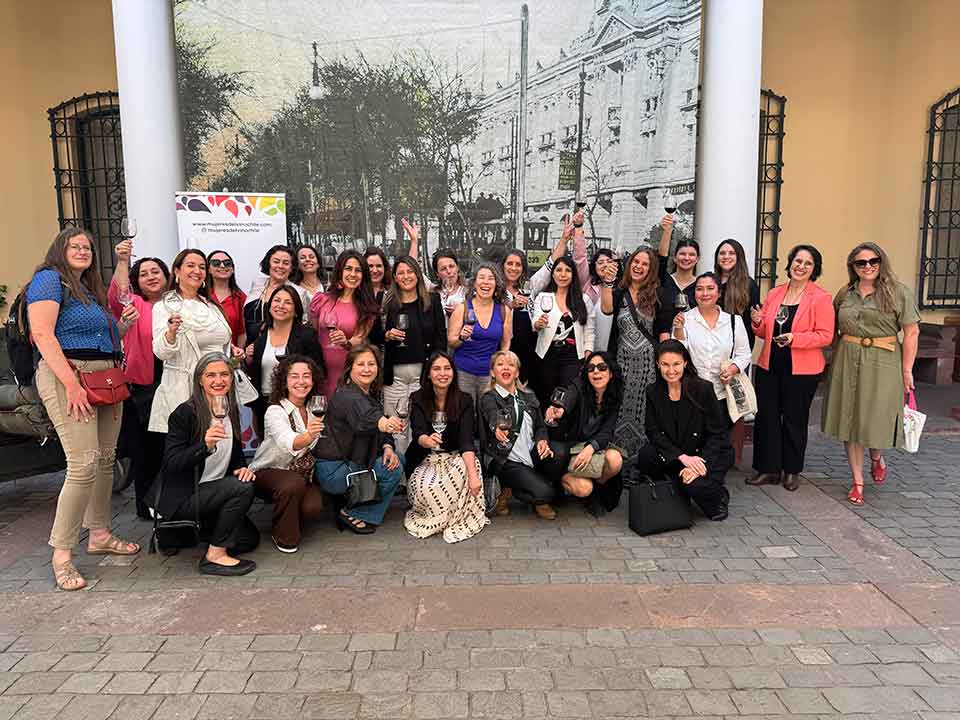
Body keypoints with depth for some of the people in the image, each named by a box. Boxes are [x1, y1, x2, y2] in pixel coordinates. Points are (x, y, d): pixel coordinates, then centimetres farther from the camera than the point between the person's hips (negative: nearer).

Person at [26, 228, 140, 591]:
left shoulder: (90, 289, 22)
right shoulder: (48, 279, -2)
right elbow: (43, 335, -15)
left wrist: (125, 323, 10)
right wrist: (72, 383, -21)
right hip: (69, 376, -8)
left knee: (106, 460, 11)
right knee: (83, 465, -14)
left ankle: (99, 534, 24)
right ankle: (62, 553, -4)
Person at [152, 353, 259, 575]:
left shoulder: (231, 411, 4)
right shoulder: (185, 413, -17)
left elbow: (237, 451, 15)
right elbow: (171, 464, -22)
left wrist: (243, 467, -8)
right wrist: (205, 446, -38)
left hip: (213, 493, 7)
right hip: (179, 497, -7)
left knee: (249, 539, 3)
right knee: (242, 488, -28)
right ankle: (215, 555, -15)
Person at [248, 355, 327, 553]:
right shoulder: (275, 411, -20)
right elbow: (288, 443, -41)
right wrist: (308, 436, -61)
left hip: (302, 474, 4)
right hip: (267, 472, -4)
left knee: (313, 507, -25)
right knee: (294, 483, -36)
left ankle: (292, 519, 11)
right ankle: (283, 535, -9)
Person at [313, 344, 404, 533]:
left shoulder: (370, 394, 9)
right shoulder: (347, 396, -22)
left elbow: (378, 433, 8)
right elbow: (365, 418, -45)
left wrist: (387, 447, -14)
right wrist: (383, 423, -66)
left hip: (346, 462, 9)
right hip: (331, 472, -9)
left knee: (397, 459, 6)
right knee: (394, 469, -14)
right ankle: (352, 515, -1)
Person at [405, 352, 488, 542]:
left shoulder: (464, 400, -6)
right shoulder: (418, 399, -4)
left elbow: (466, 440, -17)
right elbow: (418, 434, -18)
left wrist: (473, 475, -33)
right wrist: (427, 440, -45)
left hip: (455, 457, 1)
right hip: (425, 459, 0)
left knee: (463, 474, -34)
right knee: (426, 488, -32)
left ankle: (456, 519, -8)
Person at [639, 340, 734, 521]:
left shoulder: (703, 389, -12)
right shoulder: (653, 392, -3)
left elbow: (718, 434, -10)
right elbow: (653, 432, -7)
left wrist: (700, 465, -23)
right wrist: (682, 457, -21)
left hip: (709, 454, -3)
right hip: (674, 456, 3)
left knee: (695, 485, -31)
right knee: (646, 456, -26)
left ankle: (719, 496, 6)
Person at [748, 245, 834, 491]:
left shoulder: (821, 298, -5)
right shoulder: (774, 294, 9)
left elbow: (825, 336, -11)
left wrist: (795, 338, -23)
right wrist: (758, 323, -5)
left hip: (802, 370, -4)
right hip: (769, 366, 4)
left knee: (794, 419, 8)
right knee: (766, 416, 5)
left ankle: (791, 471, 25)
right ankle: (768, 469, 17)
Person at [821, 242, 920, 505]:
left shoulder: (899, 292, -2)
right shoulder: (845, 293, 10)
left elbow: (911, 333, -4)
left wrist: (907, 370, -8)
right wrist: (836, 358, 10)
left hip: (882, 364, -3)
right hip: (847, 362, 3)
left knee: (876, 419, -1)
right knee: (849, 420, 5)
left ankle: (877, 458, 35)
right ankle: (857, 482, 16)